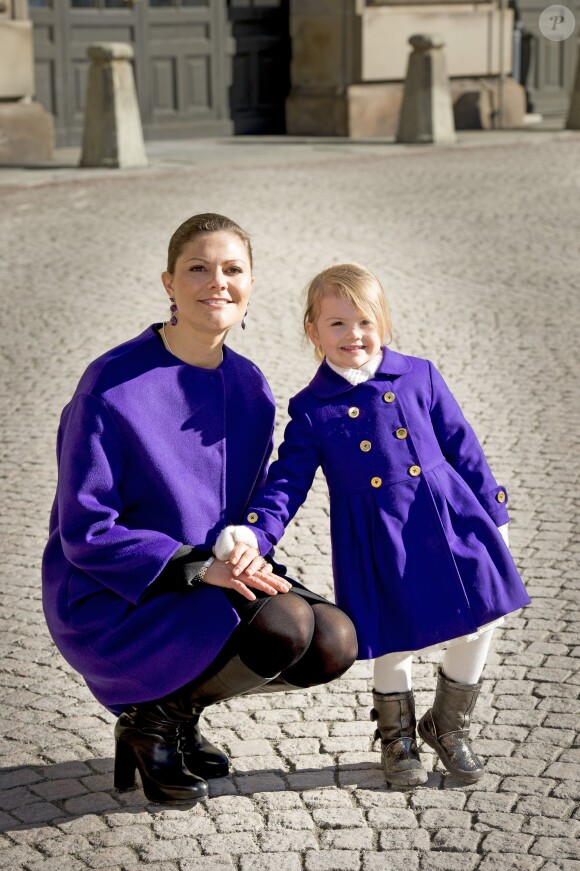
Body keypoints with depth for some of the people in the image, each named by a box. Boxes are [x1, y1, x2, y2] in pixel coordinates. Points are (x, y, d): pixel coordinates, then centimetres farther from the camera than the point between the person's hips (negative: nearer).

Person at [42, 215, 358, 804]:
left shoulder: (249, 386, 3)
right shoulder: (114, 385, -17)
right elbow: (85, 533, -17)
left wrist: (251, 555, -10)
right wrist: (200, 566, -26)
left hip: (211, 586, 7)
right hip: (109, 602, -7)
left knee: (334, 644, -14)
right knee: (282, 627, -28)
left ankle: (177, 708, 9)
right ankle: (148, 721, -2)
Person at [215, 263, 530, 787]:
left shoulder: (419, 377, 2)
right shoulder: (311, 408, -1)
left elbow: (463, 448, 8)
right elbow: (288, 482, -4)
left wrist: (492, 513, 9)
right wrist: (253, 530, -21)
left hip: (447, 517, 2)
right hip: (374, 542, -2)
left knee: (480, 623, 5)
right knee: (393, 642, 5)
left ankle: (450, 726, 31)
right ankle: (397, 734, 35)